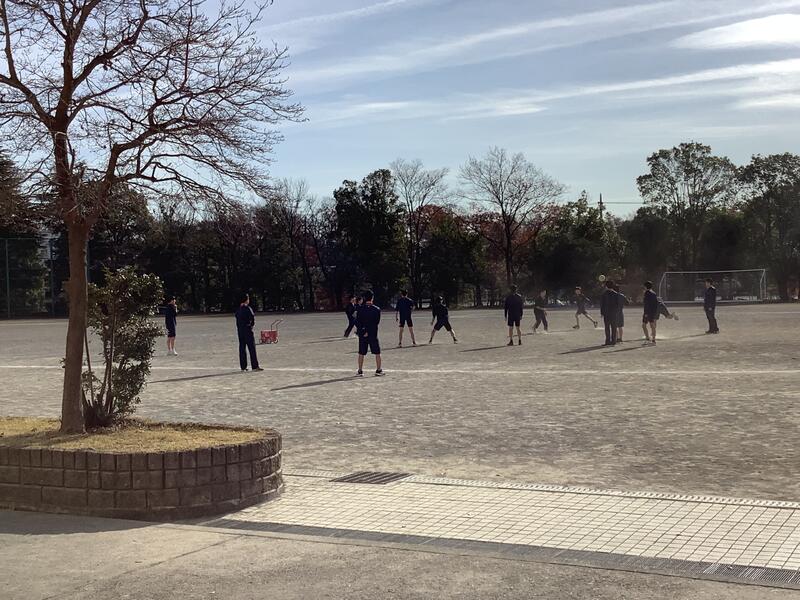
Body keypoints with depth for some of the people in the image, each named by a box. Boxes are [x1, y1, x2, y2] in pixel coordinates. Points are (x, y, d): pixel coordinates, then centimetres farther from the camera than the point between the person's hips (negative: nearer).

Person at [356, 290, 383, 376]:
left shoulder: (360, 309, -5)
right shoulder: (377, 309, -6)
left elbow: (357, 322, -9)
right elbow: (376, 322, -5)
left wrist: (363, 331, -9)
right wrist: (368, 331, -2)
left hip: (362, 334, 1)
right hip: (373, 334, -1)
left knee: (361, 353, 8)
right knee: (377, 353, 10)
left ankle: (360, 371, 9)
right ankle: (378, 370, 12)